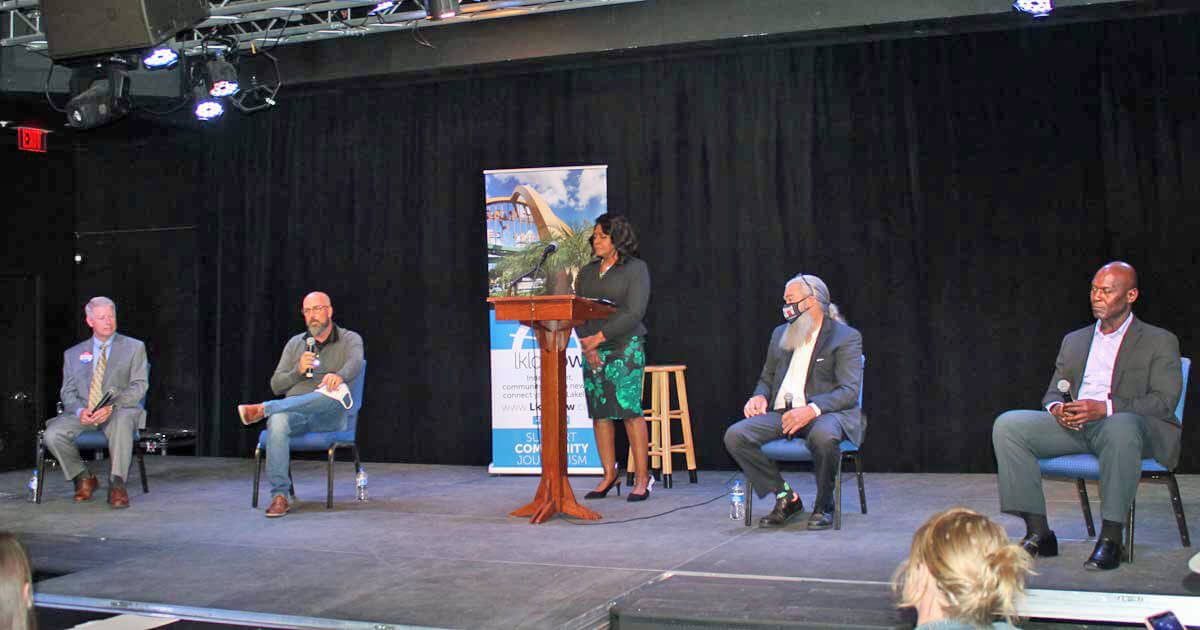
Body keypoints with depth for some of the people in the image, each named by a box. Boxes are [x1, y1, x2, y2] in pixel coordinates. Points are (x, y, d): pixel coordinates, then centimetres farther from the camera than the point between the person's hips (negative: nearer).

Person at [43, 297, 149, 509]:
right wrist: (80, 410, -11)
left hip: (120, 411, -3)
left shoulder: (134, 347, 10)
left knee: (121, 423, -39)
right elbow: (67, 392, 13)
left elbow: (139, 386, 0)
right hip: (83, 415, 3)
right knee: (52, 434, -25)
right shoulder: (73, 354, 19)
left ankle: (116, 485, -31)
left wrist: (112, 406, -17)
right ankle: (84, 478, -1)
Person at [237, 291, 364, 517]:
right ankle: (279, 496, -36)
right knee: (278, 420, -34)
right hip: (293, 411, 2)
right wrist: (298, 371, -7)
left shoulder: (350, 339, 12)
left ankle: (264, 409, -29)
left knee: (335, 391, -37)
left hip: (328, 416, -2)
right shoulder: (295, 343, 22)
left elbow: (354, 365, -13)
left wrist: (339, 375, -38)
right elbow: (276, 385, 15)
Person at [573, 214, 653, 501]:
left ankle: (642, 477, -2)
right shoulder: (587, 272, 15)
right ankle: (609, 475, 12)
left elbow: (634, 312, -10)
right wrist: (587, 345, -6)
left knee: (629, 410, -9)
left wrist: (599, 338, -15)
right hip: (591, 349, 5)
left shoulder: (636, 268, 0)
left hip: (625, 346, -5)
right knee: (599, 413, 3)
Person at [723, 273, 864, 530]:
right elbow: (766, 379, 27)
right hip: (782, 413, 5)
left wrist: (812, 409, -26)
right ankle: (786, 497, -5)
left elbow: (850, 391, -9)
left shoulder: (846, 337, 0)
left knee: (823, 435, -41)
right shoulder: (781, 334, 20)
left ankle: (824, 506, -13)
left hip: (826, 413, -5)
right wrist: (760, 396, 2)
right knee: (735, 436, -20)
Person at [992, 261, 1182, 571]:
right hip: (1073, 426, 5)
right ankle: (1038, 532, -17)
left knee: (1122, 427, -42)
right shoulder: (1074, 340, 25)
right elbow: (1053, 391, 21)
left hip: (1130, 424, -5)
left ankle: (1110, 539, -33)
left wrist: (1105, 408, -21)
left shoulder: (1160, 342, 9)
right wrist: (1057, 407, -7)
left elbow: (1164, 401, -5)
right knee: (1007, 425, -18)